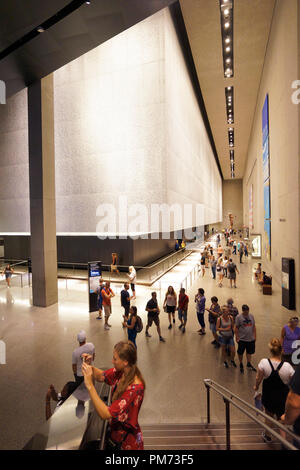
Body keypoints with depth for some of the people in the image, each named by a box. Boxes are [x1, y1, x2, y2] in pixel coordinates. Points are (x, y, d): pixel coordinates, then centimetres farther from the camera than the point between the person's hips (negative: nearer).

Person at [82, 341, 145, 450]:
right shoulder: (120, 372, -14)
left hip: (126, 441, -6)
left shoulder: (135, 388, -35)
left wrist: (90, 385, -37)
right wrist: (89, 366, -18)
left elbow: (105, 414, -35)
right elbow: (101, 376, 1)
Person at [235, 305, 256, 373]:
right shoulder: (238, 317, -12)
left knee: (250, 352, 16)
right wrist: (237, 337, -9)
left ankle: (249, 364, 34)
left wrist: (255, 336, 7)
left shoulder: (251, 316, 2)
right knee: (240, 352, 10)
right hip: (242, 339, -4)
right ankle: (241, 364, 30)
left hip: (251, 339, 4)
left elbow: (254, 327, 9)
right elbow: (236, 328, -8)